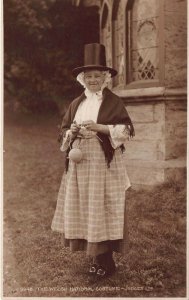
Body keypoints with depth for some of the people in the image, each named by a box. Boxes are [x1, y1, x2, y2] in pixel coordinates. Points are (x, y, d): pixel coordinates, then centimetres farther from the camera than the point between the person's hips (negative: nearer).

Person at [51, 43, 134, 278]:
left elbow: (126, 130, -7)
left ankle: (106, 260, 5)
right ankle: (95, 256, 16)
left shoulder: (113, 102, -1)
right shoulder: (76, 104, 14)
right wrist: (71, 132, -7)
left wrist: (99, 128, -18)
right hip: (80, 163, 5)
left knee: (103, 208, -5)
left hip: (104, 163, -5)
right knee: (83, 206, 5)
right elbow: (63, 131, 16)